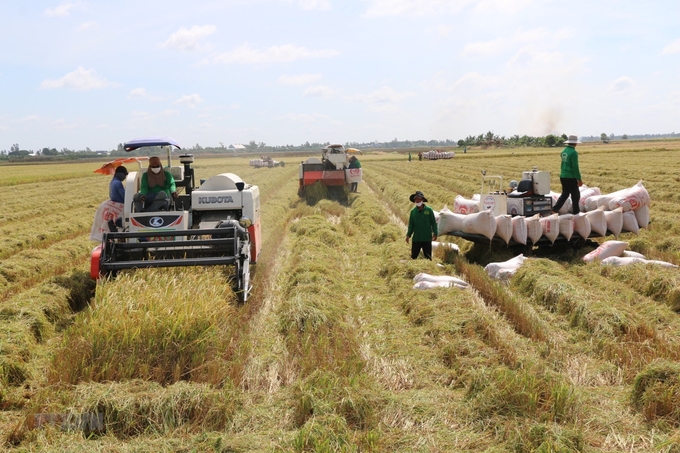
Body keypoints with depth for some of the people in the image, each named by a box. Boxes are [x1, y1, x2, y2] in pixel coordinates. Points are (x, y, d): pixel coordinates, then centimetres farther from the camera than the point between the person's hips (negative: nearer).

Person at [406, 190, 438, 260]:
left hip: (427, 239, -2)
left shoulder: (429, 210, -3)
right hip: (416, 239, 2)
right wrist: (408, 235, -4)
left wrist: (435, 233, -9)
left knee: (428, 258, 6)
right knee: (413, 256, 1)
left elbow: (433, 223, -1)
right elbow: (411, 225, 8)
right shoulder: (413, 211, 4)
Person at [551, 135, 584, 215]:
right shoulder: (573, 152, -16)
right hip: (571, 178, -7)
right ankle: (575, 213, 11)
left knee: (565, 194, 18)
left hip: (563, 176, 7)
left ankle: (555, 209, 9)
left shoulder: (563, 151, 7)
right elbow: (575, 167, -17)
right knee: (575, 195, 6)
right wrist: (579, 179, -14)